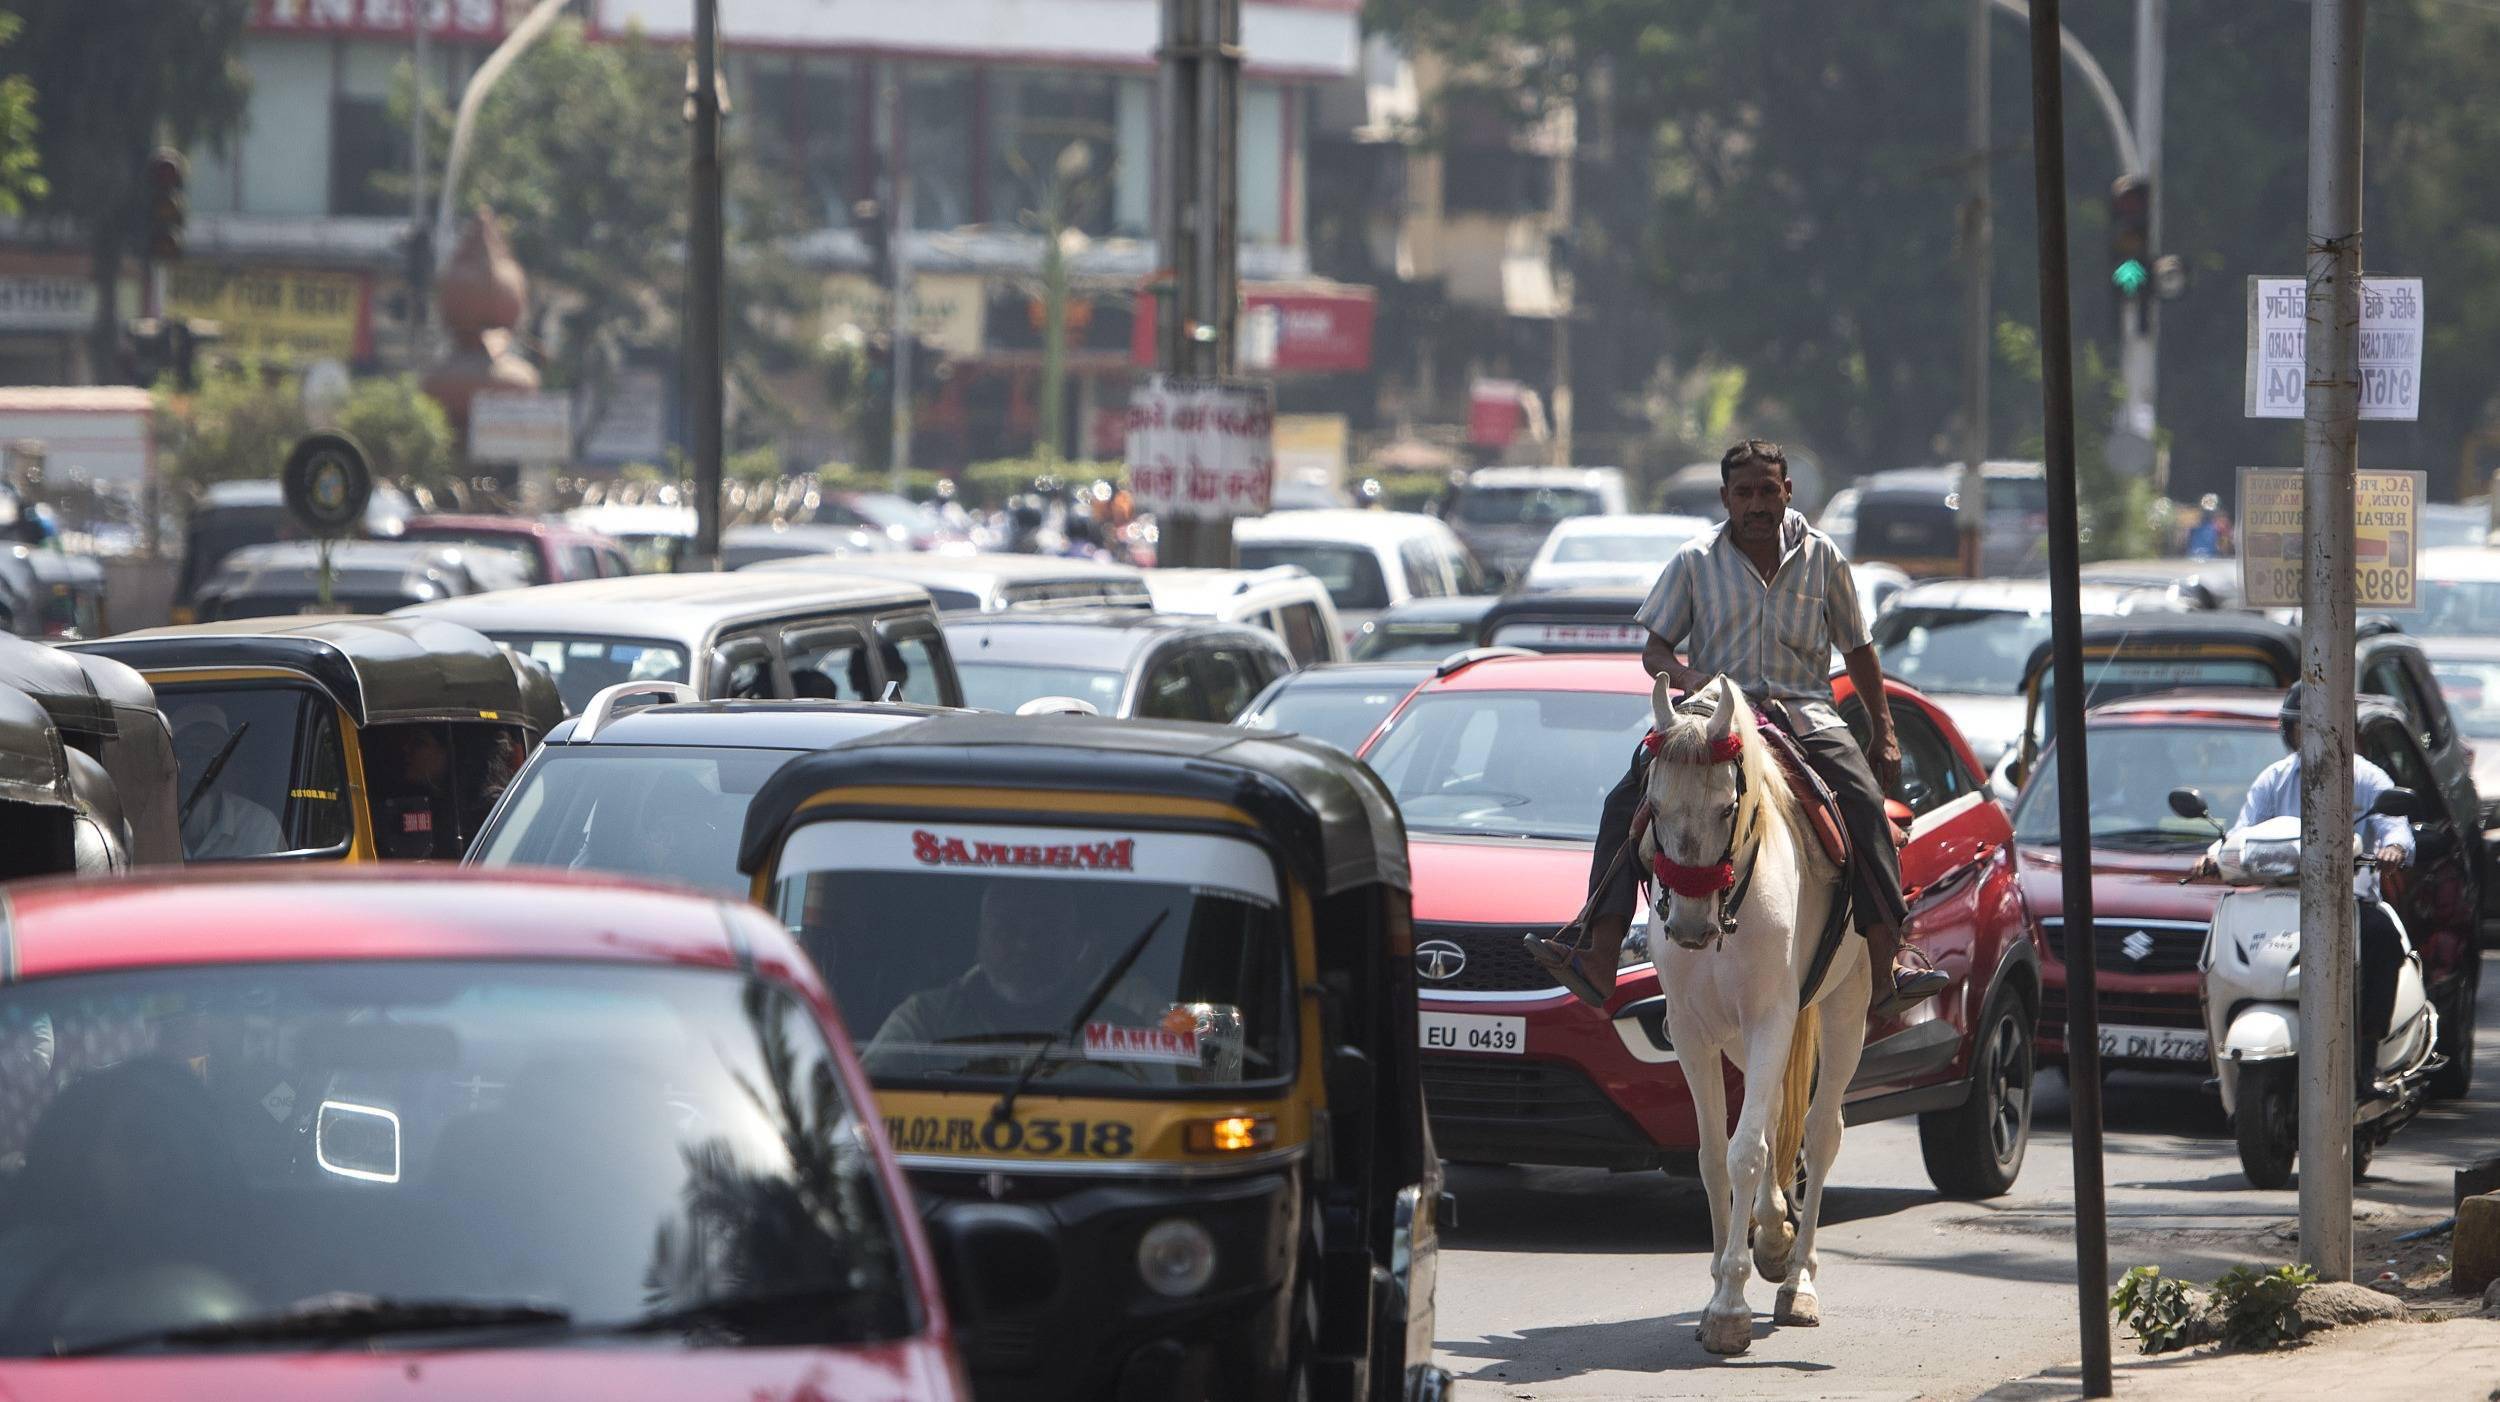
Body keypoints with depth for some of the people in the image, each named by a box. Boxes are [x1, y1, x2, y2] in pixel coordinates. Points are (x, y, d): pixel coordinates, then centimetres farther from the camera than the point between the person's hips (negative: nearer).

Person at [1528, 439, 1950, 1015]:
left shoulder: (1822, 557, 10)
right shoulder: (1695, 561, 9)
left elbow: (1857, 649, 18)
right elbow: (1654, 649, 9)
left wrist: (1884, 730, 12)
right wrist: (1686, 677, -14)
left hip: (1804, 714, 0)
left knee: (1864, 800, -29)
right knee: (1627, 799, -23)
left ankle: (1888, 964, -34)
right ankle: (1599, 957, -30)